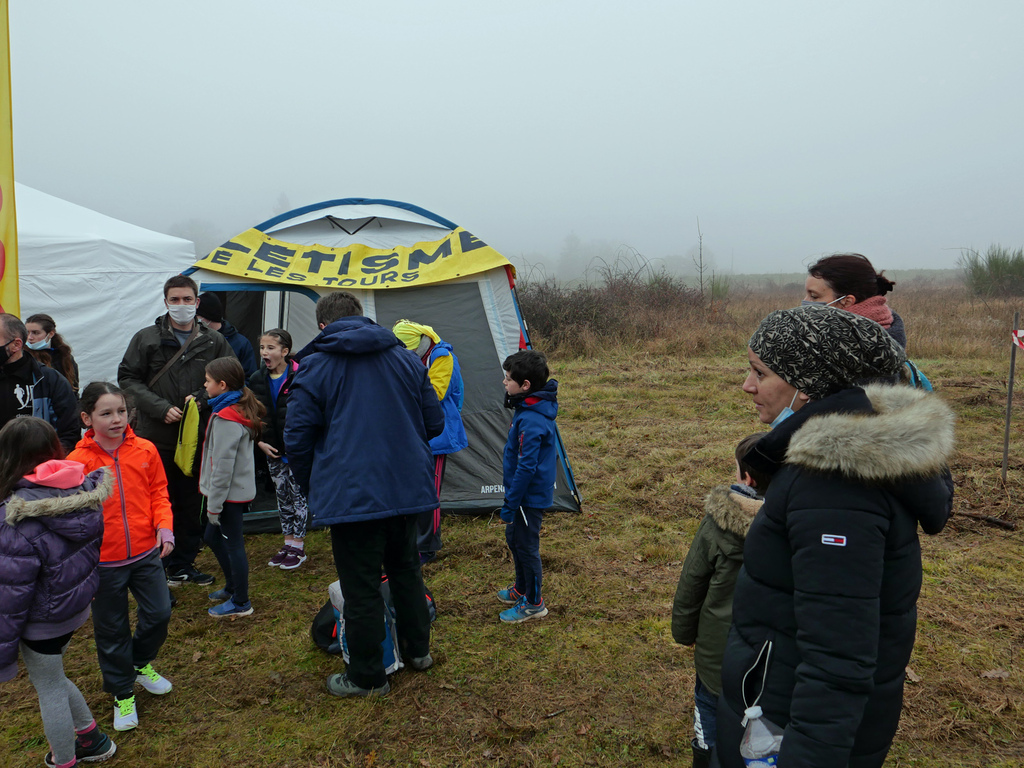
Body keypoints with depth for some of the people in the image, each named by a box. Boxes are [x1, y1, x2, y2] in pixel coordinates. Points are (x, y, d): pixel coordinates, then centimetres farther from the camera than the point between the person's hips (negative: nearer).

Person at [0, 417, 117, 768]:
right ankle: (91, 738, 43)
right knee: (52, 679, 28)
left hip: (43, 622, -7)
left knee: (49, 690, 14)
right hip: (77, 607, 7)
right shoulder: (85, 494, -9)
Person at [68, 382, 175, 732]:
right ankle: (122, 693, 33)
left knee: (159, 613, 11)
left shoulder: (145, 450, -5)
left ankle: (141, 663, 43)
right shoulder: (78, 461, -13)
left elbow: (158, 493, 5)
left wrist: (164, 527, -10)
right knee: (112, 629, 12)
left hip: (146, 552, 3)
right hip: (104, 561, -2)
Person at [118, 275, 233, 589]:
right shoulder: (146, 338, 3)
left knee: (193, 505, 11)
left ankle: (183, 564, 26)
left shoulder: (214, 342, 6)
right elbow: (128, 378, 0)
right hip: (156, 437, -2)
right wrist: (160, 407, -13)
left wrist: (203, 397, -10)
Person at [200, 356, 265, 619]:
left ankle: (241, 603, 14)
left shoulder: (226, 418, -21)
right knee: (213, 536, 23)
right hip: (240, 488, 10)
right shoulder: (241, 409, 9)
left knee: (233, 545, 1)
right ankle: (232, 586, 36)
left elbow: (223, 465, -21)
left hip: (231, 492, -10)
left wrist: (214, 505, -16)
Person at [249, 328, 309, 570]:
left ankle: (298, 547, 11)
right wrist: (259, 442, 2)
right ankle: (288, 543, 24)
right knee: (282, 496, 13)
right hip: (272, 450, 6)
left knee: (298, 494, 0)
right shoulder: (257, 380, 6)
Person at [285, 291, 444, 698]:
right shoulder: (407, 359, 8)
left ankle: (366, 677, 18)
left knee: (361, 587, 5)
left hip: (351, 494, -5)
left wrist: (313, 487, 10)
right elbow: (434, 423, 12)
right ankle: (418, 650, 37)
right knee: (405, 568, 23)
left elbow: (297, 439, -6)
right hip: (407, 488, 5)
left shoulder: (315, 367, -6)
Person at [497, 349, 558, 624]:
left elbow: (526, 467, -27)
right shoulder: (534, 409, 5)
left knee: (526, 545, 3)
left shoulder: (531, 421, -27)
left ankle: (533, 604, 19)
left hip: (530, 497, -10)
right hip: (528, 494, 10)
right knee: (514, 538, 23)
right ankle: (521, 589, 42)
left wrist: (510, 503, -20)